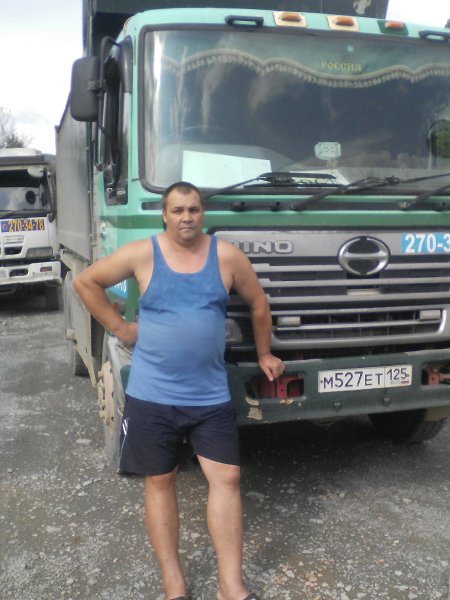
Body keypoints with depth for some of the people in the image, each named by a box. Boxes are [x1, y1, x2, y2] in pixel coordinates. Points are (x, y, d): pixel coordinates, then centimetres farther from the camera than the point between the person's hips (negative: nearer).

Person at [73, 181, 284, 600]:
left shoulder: (227, 257, -2)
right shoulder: (142, 254, -5)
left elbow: (258, 304, 12)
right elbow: (85, 282, 6)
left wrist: (263, 353, 17)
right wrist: (119, 328, 1)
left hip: (211, 396, 1)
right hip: (151, 395, -1)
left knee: (226, 479, 0)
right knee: (160, 482, 8)